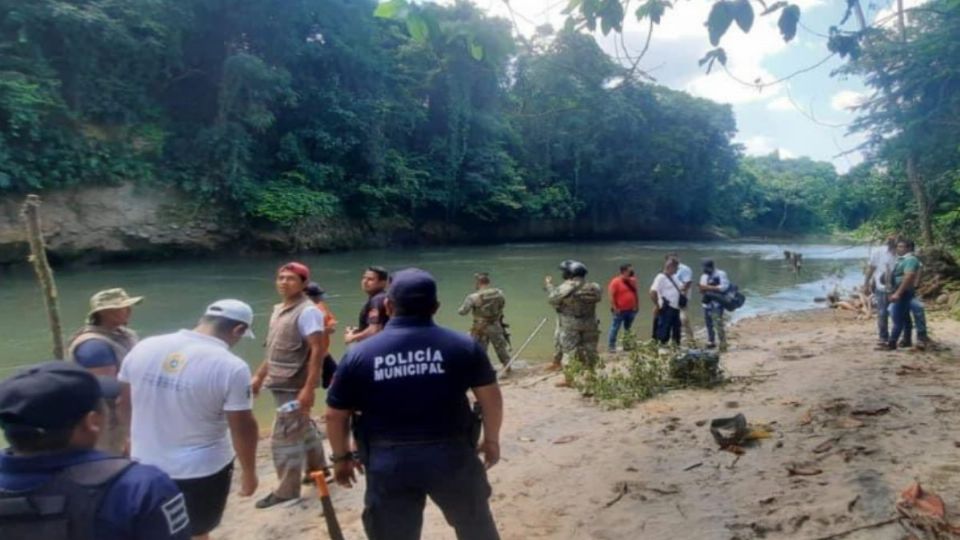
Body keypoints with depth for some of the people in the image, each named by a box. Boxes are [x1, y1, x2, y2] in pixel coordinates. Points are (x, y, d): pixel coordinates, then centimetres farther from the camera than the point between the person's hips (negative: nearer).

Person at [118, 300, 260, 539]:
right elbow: (243, 428, -16)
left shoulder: (144, 347, -5)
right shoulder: (231, 367, -22)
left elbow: (124, 401, 9)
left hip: (145, 465, 5)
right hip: (202, 470, -5)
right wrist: (249, 472, -1)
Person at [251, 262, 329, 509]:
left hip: (295, 387, -9)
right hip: (281, 384, 9)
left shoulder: (307, 311, -18)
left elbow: (318, 350, -23)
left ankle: (287, 490, 11)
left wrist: (309, 388, -27)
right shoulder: (278, 309, 11)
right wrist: (259, 376, 20)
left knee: (283, 438, -3)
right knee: (303, 429, 21)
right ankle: (318, 467, 37)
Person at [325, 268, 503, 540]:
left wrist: (341, 457, 18)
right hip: (451, 454, 0)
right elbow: (491, 397, 1)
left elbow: (335, 415, 3)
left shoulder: (359, 354, -4)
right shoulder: (462, 345, -5)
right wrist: (491, 439, 17)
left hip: (388, 462, 0)